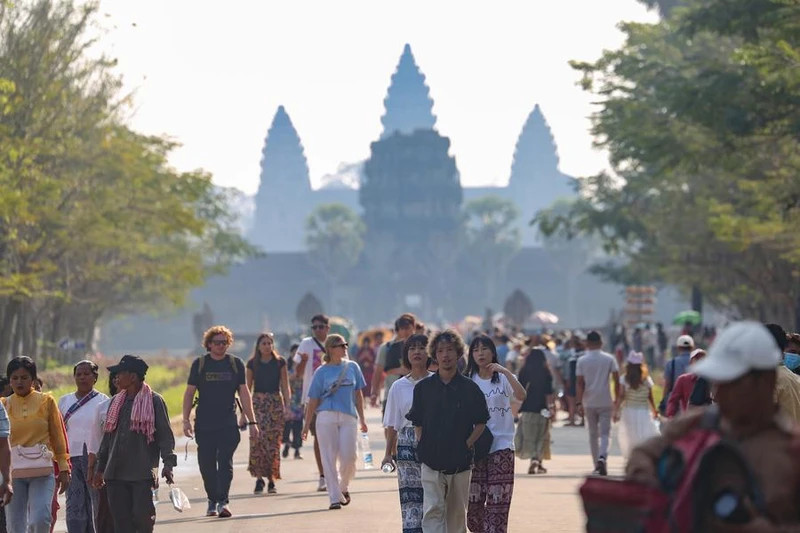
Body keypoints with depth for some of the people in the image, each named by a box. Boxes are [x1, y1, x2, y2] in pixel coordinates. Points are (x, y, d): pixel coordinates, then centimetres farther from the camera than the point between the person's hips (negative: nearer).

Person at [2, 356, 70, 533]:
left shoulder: (46, 402, 3)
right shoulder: (4, 405, 6)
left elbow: (58, 437, 8)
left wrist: (64, 469, 4)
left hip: (42, 473, -2)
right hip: (13, 472, 2)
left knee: (40, 519, -19)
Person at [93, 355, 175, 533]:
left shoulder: (154, 400, -1)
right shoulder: (116, 402, 15)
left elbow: (165, 435, -3)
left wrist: (168, 463, -14)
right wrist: (100, 468, 18)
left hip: (143, 472, -5)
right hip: (116, 472, 5)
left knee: (142, 515, -11)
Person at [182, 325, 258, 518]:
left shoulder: (235, 363, 6)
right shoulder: (199, 364, 5)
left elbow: (244, 393, 7)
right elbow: (189, 392, 6)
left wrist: (252, 422, 3)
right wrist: (186, 420, -4)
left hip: (228, 423, -1)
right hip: (204, 424, 1)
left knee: (225, 462, -12)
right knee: (207, 464, 4)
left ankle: (223, 501, -17)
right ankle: (212, 501, 18)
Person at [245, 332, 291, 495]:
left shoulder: (280, 362, 5)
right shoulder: (252, 363, 6)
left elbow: (285, 386, 6)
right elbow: (248, 387, 10)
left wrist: (287, 406, -4)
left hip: (276, 402, 0)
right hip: (258, 402, 0)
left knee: (273, 441, -4)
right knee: (257, 440, -14)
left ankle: (271, 480, 3)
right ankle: (259, 478, -8)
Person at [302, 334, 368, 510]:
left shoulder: (352, 367, 12)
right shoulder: (322, 371, 4)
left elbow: (358, 395, 16)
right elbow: (313, 400, 6)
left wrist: (362, 419, 11)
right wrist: (307, 425, 4)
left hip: (348, 417, 2)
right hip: (326, 417, -2)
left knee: (348, 457, -6)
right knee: (329, 458, -4)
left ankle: (344, 487, 22)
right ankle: (335, 497, 1)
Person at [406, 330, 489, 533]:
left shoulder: (470, 388, 1)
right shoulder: (423, 387, 4)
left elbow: (481, 423, 6)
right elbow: (417, 423, 10)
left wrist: (466, 445, -4)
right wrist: (424, 448, 0)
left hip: (461, 461, 1)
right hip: (431, 462, -1)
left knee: (457, 512, 10)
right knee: (433, 510, -12)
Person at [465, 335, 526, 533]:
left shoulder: (503, 378, 3)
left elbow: (521, 396, -15)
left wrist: (506, 372, -23)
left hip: (501, 444, -2)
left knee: (498, 500, -6)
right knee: (474, 500, 3)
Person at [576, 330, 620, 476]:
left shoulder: (582, 361, -2)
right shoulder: (609, 359, -2)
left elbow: (580, 383, -6)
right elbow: (616, 380, -3)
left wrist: (579, 403, -5)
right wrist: (617, 398, 9)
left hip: (589, 403, 1)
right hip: (605, 402, -1)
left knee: (593, 434, 13)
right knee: (605, 433, 0)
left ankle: (597, 465, 19)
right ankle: (602, 458, -25)